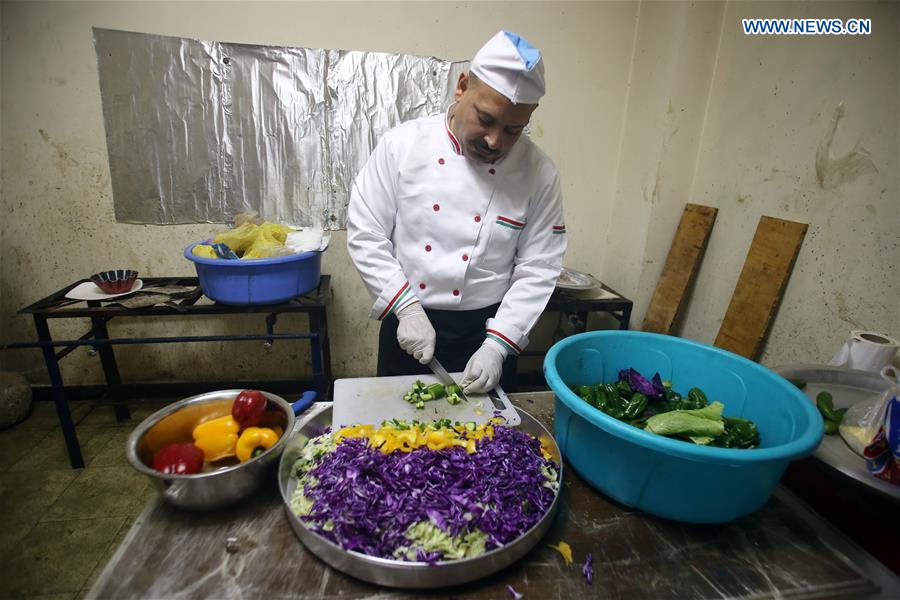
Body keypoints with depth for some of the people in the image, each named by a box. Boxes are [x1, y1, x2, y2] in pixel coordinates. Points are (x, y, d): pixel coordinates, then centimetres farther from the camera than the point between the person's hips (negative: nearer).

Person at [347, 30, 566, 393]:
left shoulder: (538, 173, -9)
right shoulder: (403, 144, -10)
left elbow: (538, 269, -7)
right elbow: (365, 235, -8)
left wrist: (497, 345, -15)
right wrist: (407, 308, -16)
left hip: (486, 330, 0)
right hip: (407, 323, 1)